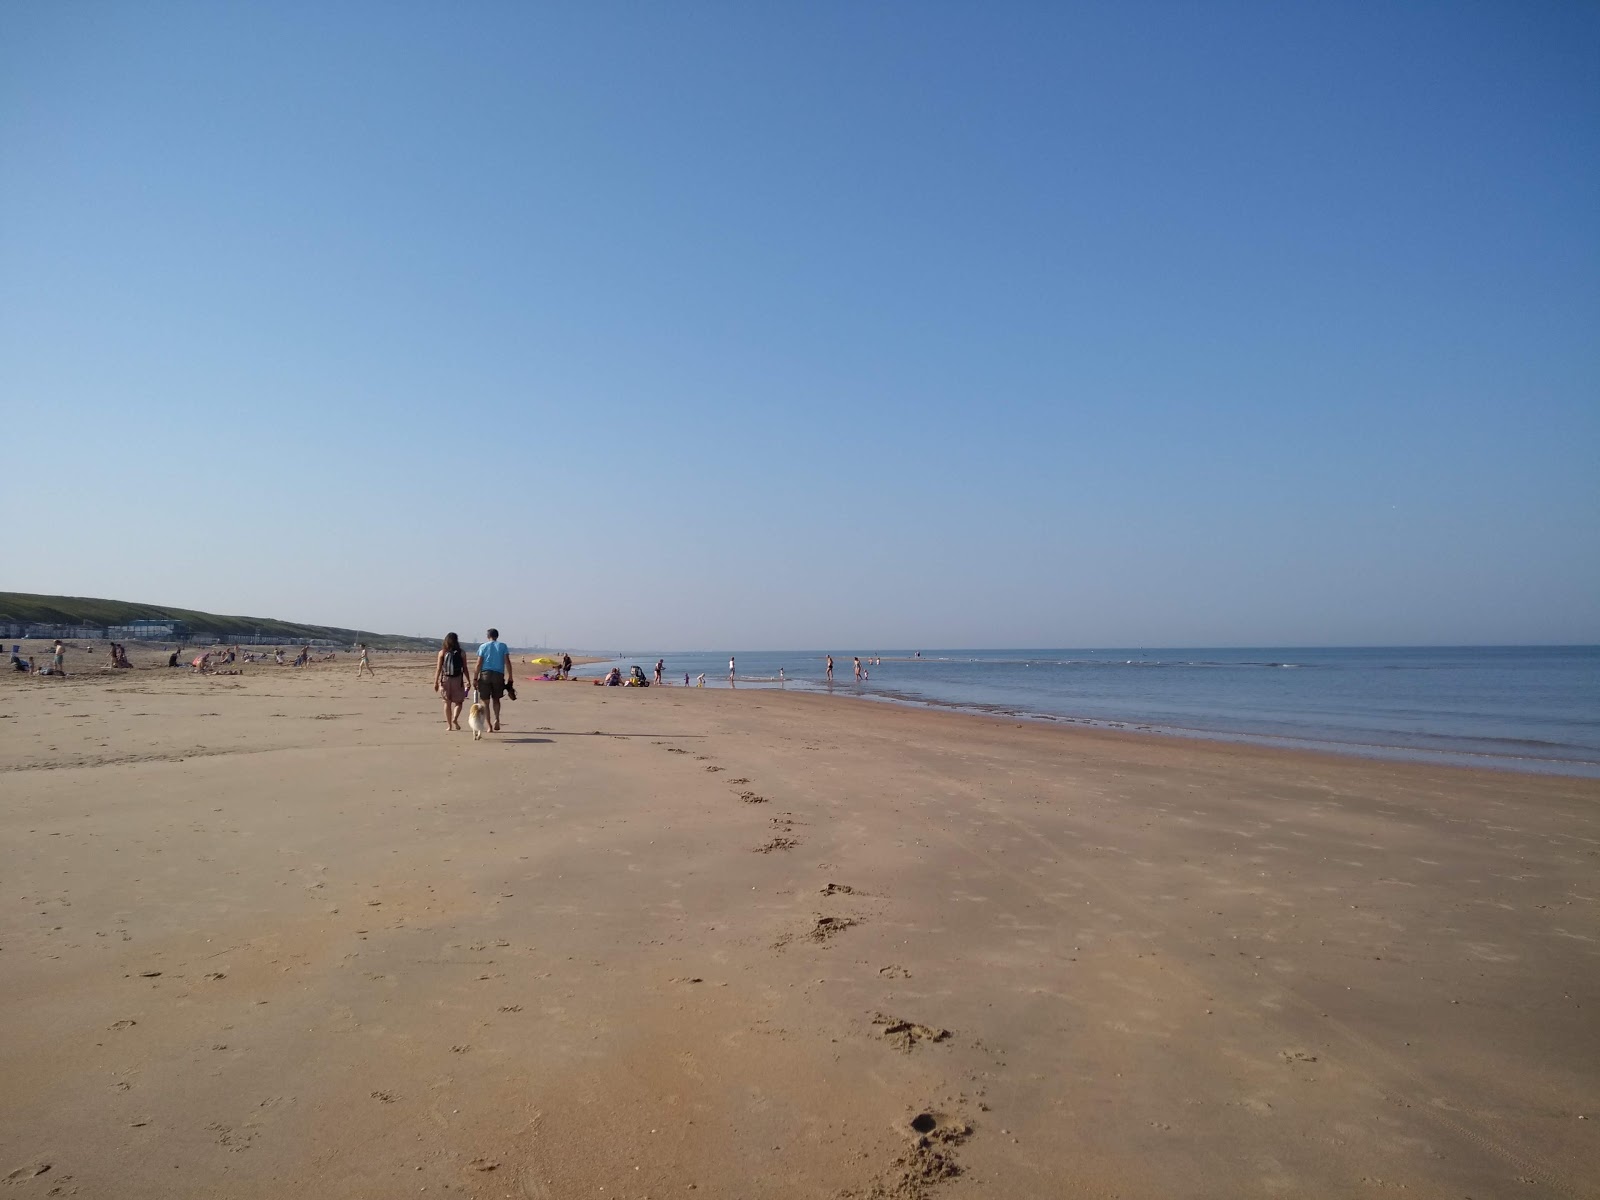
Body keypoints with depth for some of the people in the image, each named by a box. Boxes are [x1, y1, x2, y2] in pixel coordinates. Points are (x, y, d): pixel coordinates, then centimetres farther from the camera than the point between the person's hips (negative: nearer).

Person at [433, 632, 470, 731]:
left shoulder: (442, 652, 1)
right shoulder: (461, 653, -1)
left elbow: (438, 668, -2)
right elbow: (465, 668, -1)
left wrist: (436, 682, 2)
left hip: (445, 679, 1)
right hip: (457, 679, -1)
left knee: (447, 703, 10)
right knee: (458, 702, 10)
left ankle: (449, 725, 11)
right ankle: (455, 719, -14)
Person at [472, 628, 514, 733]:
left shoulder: (483, 647, 5)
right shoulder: (503, 646, 6)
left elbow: (479, 663, -1)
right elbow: (507, 662, -1)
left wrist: (475, 678, 2)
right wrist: (510, 677, 0)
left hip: (485, 674, -1)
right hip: (498, 675, 1)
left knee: (486, 701, 6)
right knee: (496, 699, 18)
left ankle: (490, 726, 2)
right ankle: (496, 719, -6)